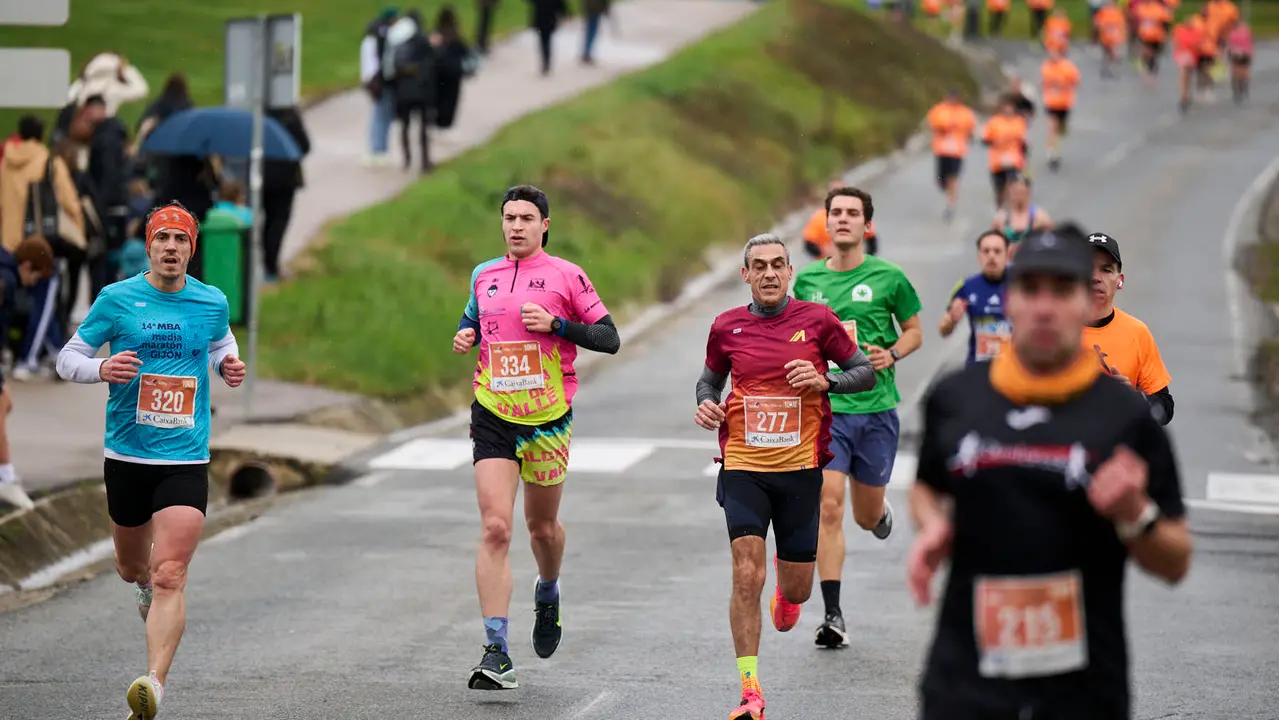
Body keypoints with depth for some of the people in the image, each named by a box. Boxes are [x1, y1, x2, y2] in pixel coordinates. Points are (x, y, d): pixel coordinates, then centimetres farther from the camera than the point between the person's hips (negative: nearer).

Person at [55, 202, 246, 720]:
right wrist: (102, 369, -18)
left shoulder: (212, 302, 3)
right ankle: (145, 584, 56)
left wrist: (228, 367, 1)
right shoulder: (116, 299, -2)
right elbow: (67, 359, 4)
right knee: (132, 569, 18)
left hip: (186, 459, -1)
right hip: (126, 457, 1)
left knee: (169, 576, -16)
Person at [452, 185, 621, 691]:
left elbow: (609, 339, -3)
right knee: (495, 528, -12)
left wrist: (556, 324, -16)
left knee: (542, 526, 14)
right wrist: (464, 337, 3)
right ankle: (496, 652, -15)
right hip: (493, 416, 1)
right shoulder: (483, 275, 8)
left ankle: (548, 594, 49)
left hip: (549, 416, -1)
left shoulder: (567, 276, -3)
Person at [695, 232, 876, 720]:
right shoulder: (727, 327, 2)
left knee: (797, 590, 7)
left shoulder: (816, 320, -2)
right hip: (743, 467, 0)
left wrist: (825, 381, -13)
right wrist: (706, 402, -3)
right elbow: (711, 377, 19)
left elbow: (866, 373, 5)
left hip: (800, 467, 0)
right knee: (747, 576, -16)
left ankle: (785, 590, 47)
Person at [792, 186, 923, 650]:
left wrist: (891, 354, -11)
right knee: (828, 510, -12)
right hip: (825, 408, 0)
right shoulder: (807, 280, 5)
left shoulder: (888, 278, -2)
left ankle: (880, 512, 52)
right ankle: (833, 615, -9)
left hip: (876, 408, 0)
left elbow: (914, 331, 8)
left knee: (868, 515, 11)